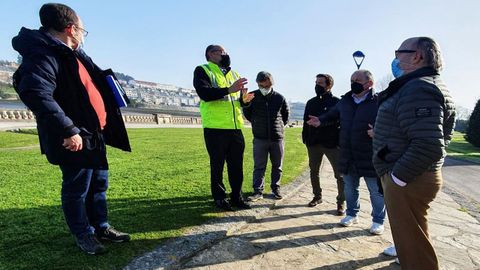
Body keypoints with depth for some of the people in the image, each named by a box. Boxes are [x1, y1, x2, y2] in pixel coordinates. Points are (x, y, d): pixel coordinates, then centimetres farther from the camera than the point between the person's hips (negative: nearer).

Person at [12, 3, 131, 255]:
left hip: (93, 135, 10)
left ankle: (100, 227, 33)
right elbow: (34, 93, -33)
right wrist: (67, 130, -34)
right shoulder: (43, 54, -16)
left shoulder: (73, 54, 16)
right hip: (74, 139, -10)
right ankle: (83, 235, 25)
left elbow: (94, 80, 35)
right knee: (77, 189, 6)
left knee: (99, 183, 17)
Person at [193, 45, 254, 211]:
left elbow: (240, 98, 22)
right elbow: (204, 94, -18)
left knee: (237, 164, 10)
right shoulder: (202, 71, 1)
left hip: (235, 127, 6)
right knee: (217, 165, 5)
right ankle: (219, 198, 19)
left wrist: (245, 99, -1)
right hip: (215, 127, -5)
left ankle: (237, 197, 24)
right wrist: (229, 89, -25)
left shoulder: (233, 73, 20)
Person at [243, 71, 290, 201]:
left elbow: (286, 113, 15)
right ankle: (258, 191, 10)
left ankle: (275, 188, 26)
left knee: (277, 166, 11)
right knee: (259, 166, 2)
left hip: (277, 137, 1)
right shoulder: (252, 96, -5)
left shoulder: (279, 98, -2)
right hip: (259, 138, -1)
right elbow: (246, 112, 12)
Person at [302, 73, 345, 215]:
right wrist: (305, 138, 6)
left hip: (332, 143, -5)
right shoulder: (311, 102, 10)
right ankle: (317, 196, 32)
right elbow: (306, 121, 13)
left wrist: (341, 140, -12)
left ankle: (341, 202, 14)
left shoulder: (336, 102, -5)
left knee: (340, 174, 0)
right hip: (314, 143, 5)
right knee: (314, 171, 14)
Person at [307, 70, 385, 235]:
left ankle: (378, 221, 29)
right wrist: (321, 120, 12)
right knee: (350, 187, 19)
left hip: (370, 157, -5)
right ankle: (352, 214, 38)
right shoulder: (345, 100, 7)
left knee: (376, 191, 10)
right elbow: (333, 114, 24)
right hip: (347, 155, 6)